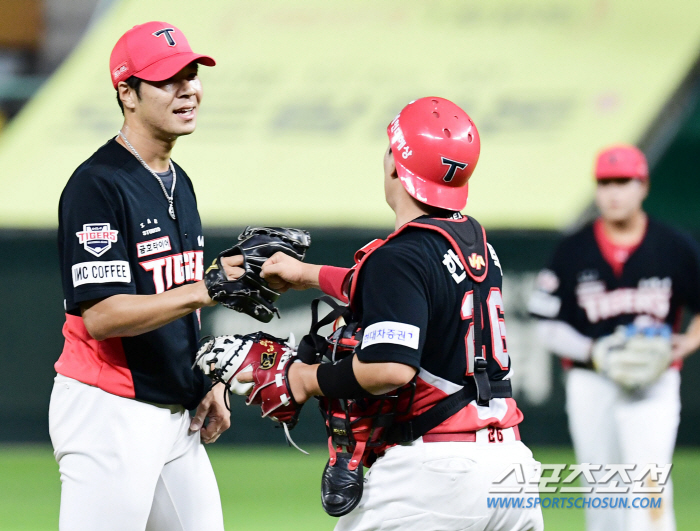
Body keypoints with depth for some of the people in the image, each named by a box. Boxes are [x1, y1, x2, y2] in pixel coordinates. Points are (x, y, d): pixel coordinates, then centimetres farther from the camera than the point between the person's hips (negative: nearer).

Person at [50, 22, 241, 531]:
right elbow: (100, 315, -23)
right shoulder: (97, 184, -15)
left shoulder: (179, 183, 15)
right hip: (109, 414, -9)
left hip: (176, 413, 9)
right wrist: (206, 290, -28)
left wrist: (208, 382, 13)